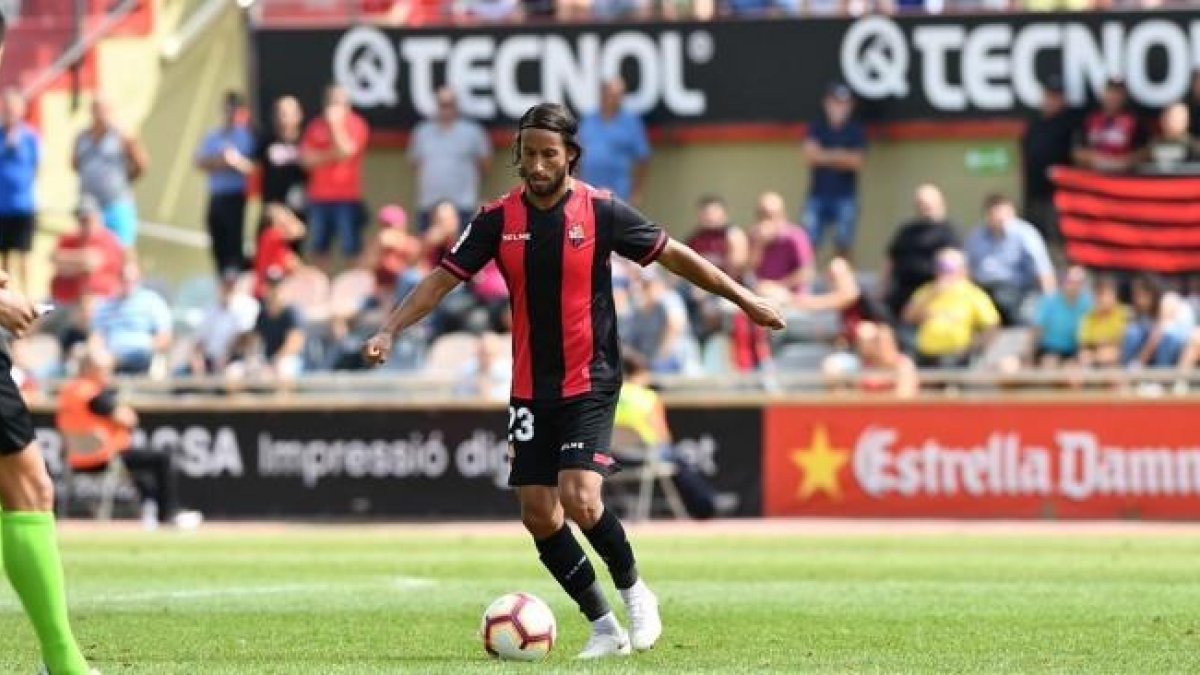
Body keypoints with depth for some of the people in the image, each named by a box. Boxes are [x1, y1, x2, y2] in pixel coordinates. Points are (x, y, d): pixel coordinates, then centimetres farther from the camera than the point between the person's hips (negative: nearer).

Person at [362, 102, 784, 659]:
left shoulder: (601, 211, -7)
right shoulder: (499, 218, 0)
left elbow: (674, 255, 1)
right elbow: (445, 277, 2)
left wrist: (742, 298, 2)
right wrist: (390, 331, -8)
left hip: (590, 383, -4)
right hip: (530, 389, 4)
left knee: (580, 501, -20)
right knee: (539, 515, 1)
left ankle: (633, 590, 7)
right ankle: (603, 626, 14)